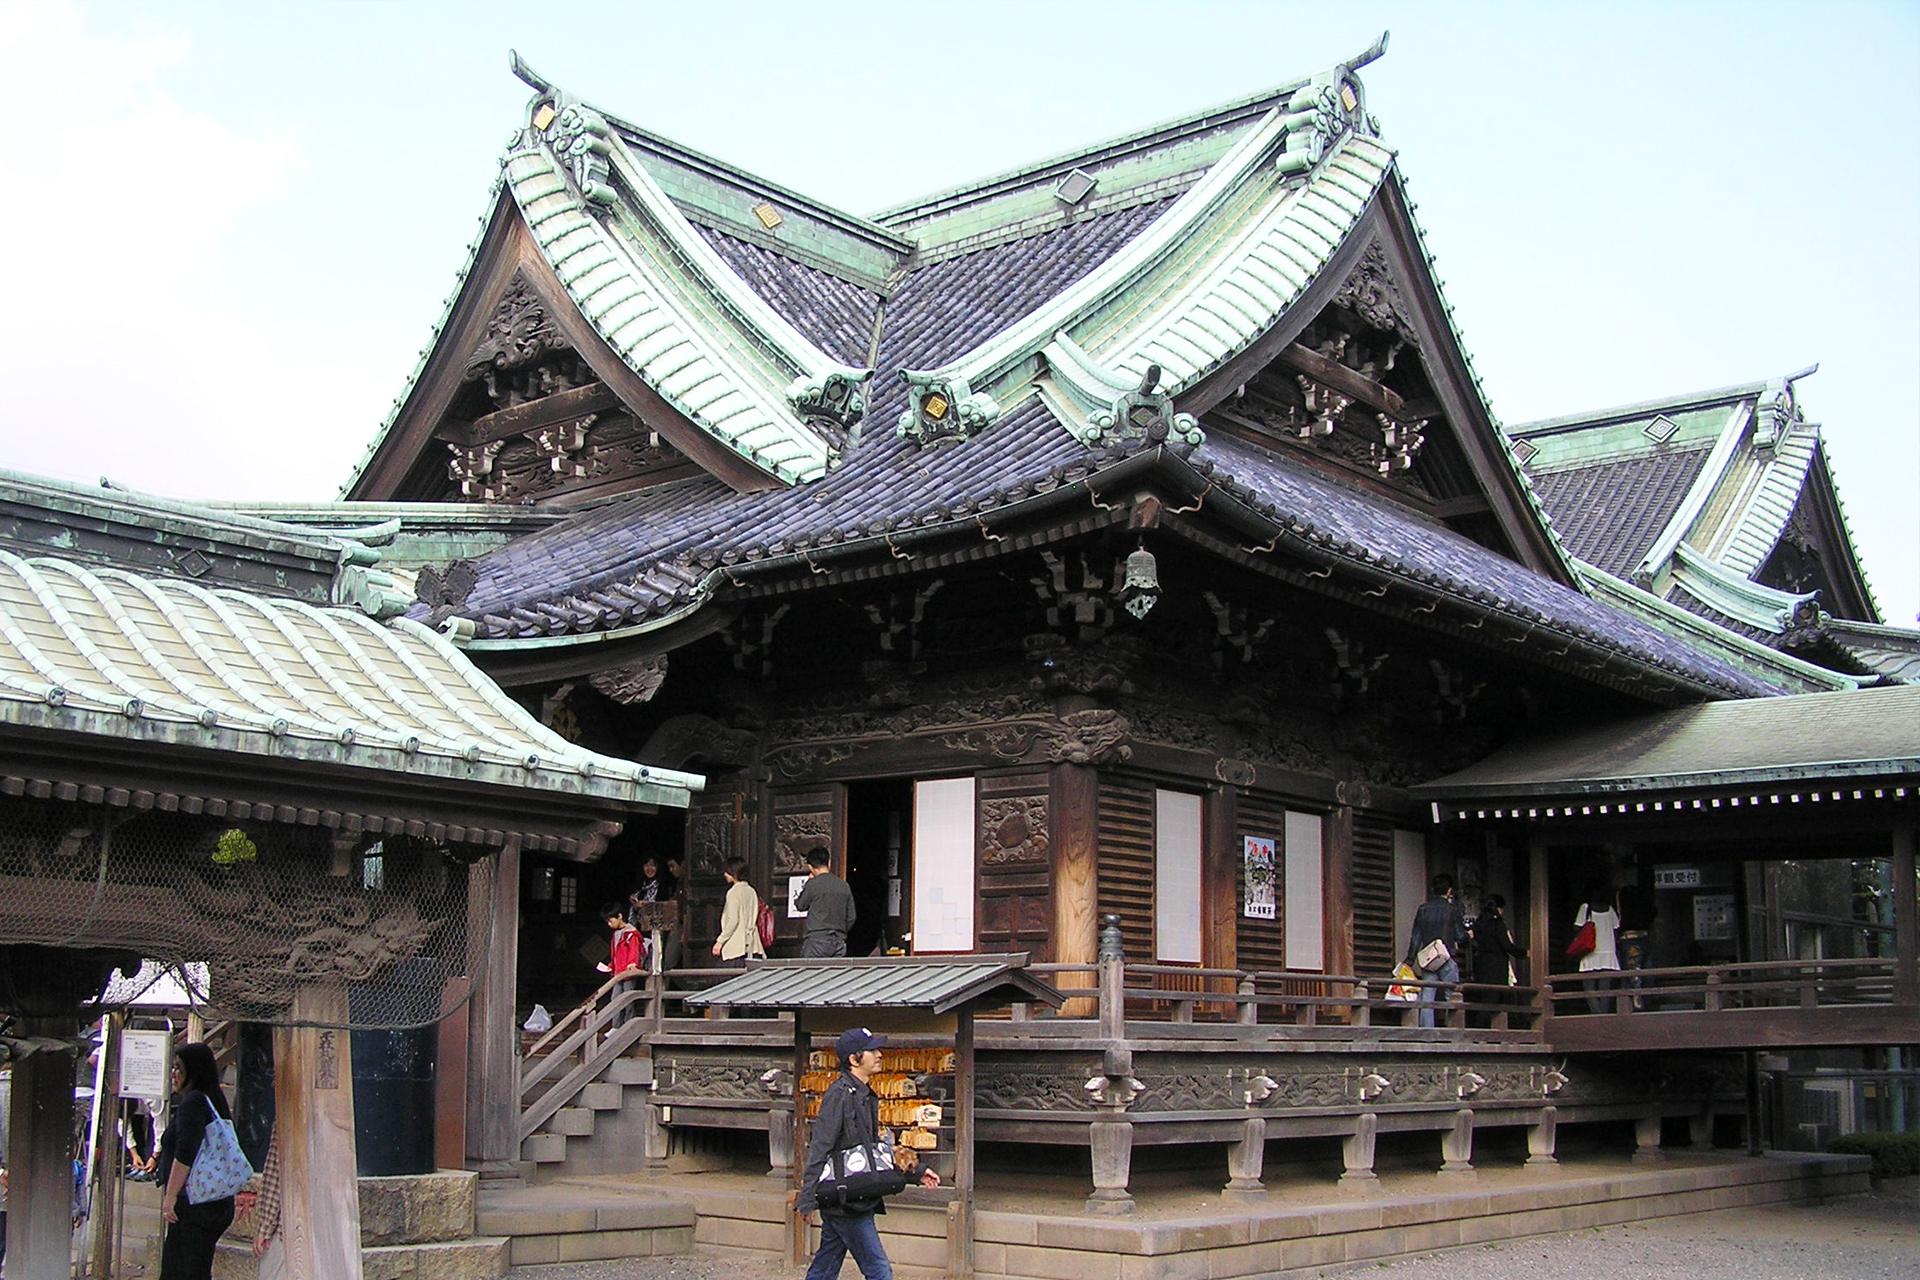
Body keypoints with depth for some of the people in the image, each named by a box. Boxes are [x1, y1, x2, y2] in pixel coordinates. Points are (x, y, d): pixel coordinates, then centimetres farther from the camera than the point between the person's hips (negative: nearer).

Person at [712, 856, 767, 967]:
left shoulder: (734, 892, -8)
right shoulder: (751, 891, 14)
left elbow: (733, 921, -14)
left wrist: (720, 941, -10)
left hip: (736, 945, -8)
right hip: (751, 945, 8)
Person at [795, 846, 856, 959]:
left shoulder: (813, 884, -7)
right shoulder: (844, 886, 8)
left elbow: (801, 905, 10)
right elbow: (851, 917, 11)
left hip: (817, 940, -5)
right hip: (839, 943, 5)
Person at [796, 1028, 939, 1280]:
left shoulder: (865, 1096, 15)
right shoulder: (839, 1094, -15)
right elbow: (819, 1148, -19)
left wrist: (915, 1172, 23)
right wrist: (807, 1198, -23)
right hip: (844, 1202, -9)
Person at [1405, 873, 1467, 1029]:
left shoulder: (1423, 909, 8)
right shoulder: (1453, 909, -4)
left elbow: (1415, 937, 7)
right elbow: (1460, 936, -4)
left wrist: (1410, 959, 10)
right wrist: (1468, 936, 19)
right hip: (1448, 958, -4)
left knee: (1427, 998, 1)